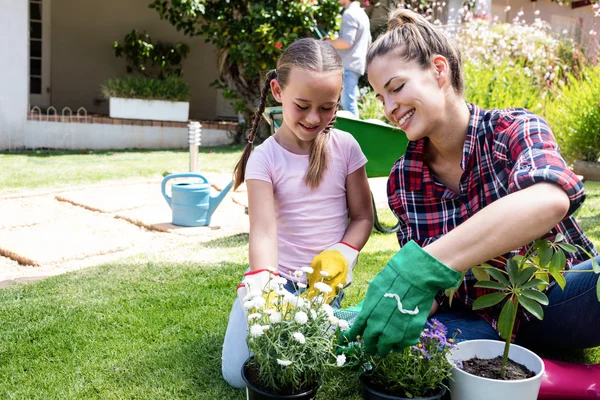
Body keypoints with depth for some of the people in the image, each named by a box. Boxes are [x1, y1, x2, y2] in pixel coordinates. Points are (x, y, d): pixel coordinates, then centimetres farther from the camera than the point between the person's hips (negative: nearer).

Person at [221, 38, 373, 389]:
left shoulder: (345, 147, -5)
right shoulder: (264, 158, -11)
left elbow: (363, 216, 0)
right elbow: (263, 230, -22)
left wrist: (342, 255, -19)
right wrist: (264, 287, -40)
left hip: (324, 280, 1)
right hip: (279, 276, 0)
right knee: (239, 373, -5)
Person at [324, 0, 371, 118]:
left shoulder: (349, 13, -12)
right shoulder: (362, 13, 19)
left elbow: (346, 42, -22)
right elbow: (368, 43, 24)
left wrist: (328, 42, -7)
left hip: (349, 65, -10)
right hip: (357, 63, 10)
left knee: (348, 103, -8)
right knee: (347, 102, 16)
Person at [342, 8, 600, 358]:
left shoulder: (517, 129, -12)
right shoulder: (402, 179, -3)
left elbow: (551, 198, -37)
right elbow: (430, 289, -2)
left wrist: (420, 266, -48)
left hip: (558, 302, -3)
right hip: (479, 321, 4)